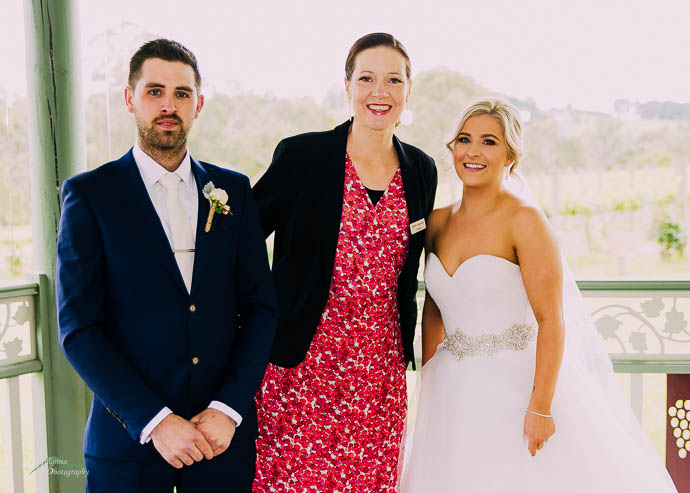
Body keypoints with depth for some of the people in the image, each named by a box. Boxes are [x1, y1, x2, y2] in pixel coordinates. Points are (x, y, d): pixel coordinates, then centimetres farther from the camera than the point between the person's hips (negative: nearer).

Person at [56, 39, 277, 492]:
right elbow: (79, 328, -8)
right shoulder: (89, 194, -3)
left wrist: (228, 408, -9)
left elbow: (261, 306, 3)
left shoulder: (234, 190, 5)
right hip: (129, 438, -2)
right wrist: (154, 421, -14)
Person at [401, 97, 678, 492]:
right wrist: (428, 381, 10)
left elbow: (551, 321, -17)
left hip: (518, 382, -5)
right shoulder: (438, 222, 4)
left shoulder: (525, 221, -14)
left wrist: (541, 407, -20)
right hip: (455, 391, 5)